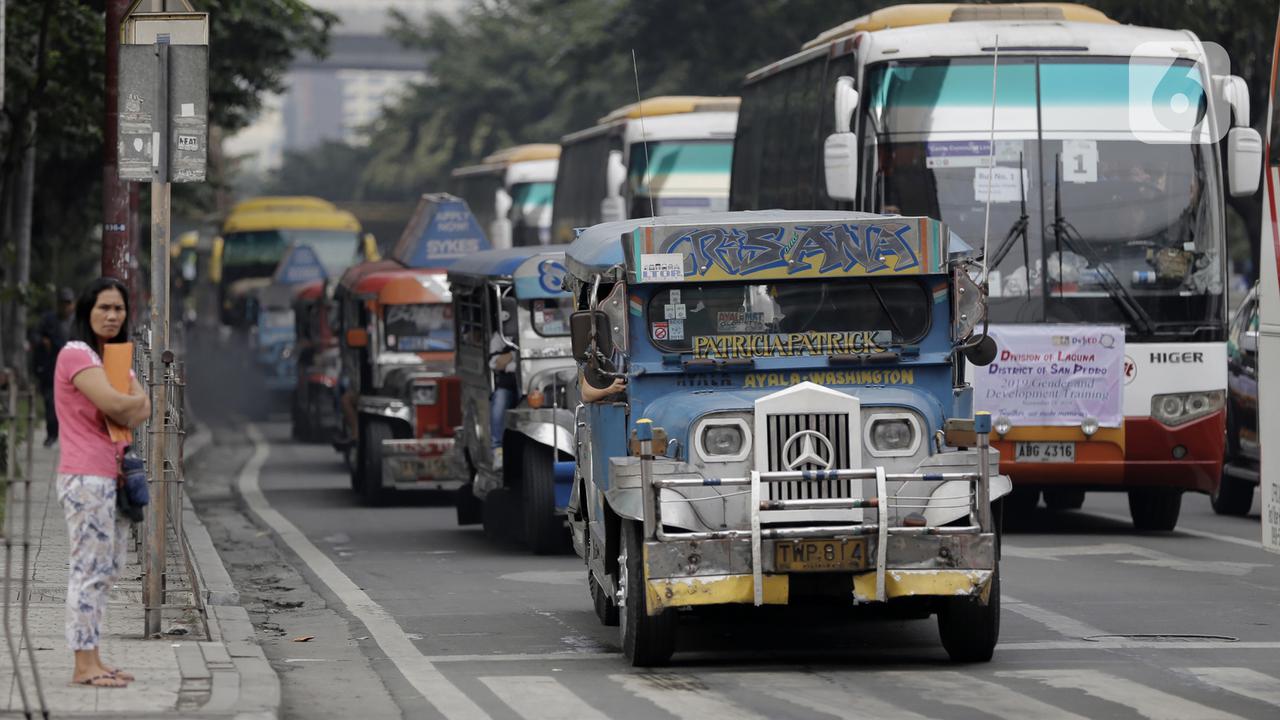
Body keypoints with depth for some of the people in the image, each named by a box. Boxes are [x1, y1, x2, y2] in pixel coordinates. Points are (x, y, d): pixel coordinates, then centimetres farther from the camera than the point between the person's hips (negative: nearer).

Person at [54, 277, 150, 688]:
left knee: (108, 569, 9)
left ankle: (93, 661, 12)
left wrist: (124, 409, -12)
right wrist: (135, 401, 0)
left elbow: (142, 411, 8)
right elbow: (114, 404, -20)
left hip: (113, 476, 9)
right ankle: (84, 665, -9)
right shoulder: (76, 354, -8)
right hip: (86, 478, -9)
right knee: (89, 568, -10)